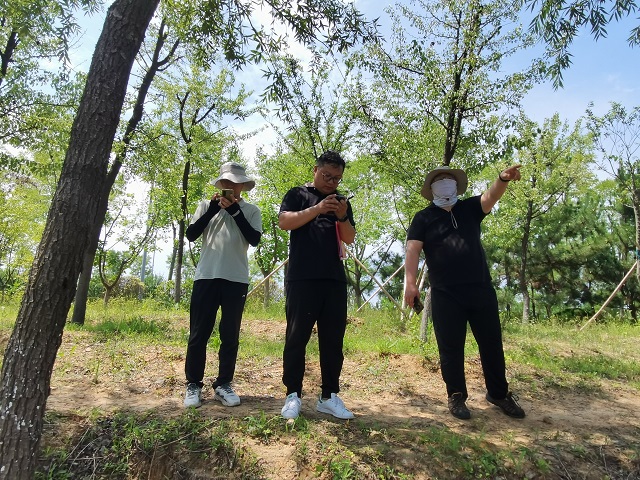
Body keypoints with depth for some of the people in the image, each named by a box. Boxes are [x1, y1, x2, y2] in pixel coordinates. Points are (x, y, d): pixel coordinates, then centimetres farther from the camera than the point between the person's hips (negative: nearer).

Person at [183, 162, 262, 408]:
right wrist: (213, 209, -8)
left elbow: (254, 239, -6)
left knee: (230, 335, 5)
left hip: (236, 279, 0)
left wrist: (236, 211, -10)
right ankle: (193, 385, 14)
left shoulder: (251, 211, 8)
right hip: (206, 276, 1)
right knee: (199, 333, 3)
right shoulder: (206, 205, 11)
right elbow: (191, 234, 1)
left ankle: (223, 384, 16)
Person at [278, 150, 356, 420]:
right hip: (302, 278, -4)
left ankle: (329, 397, 14)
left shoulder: (342, 202, 19)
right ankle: (293, 396, 8)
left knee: (333, 339, 5)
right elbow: (284, 222, -9)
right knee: (297, 337, -1)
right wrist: (317, 209, -19)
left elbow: (349, 239, 10)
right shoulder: (298, 194, 8)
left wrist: (343, 216, -9)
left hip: (335, 279, 4)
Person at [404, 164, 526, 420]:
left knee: (491, 343, 13)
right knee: (450, 348, 5)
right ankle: (456, 396, 22)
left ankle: (499, 393, 31)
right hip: (445, 294, -3)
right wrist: (410, 282, -24)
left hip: (481, 289, 3)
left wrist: (503, 179, -31)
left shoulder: (469, 208, 11)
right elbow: (413, 250, -10)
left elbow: (491, 196, -8)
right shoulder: (423, 218, 3)